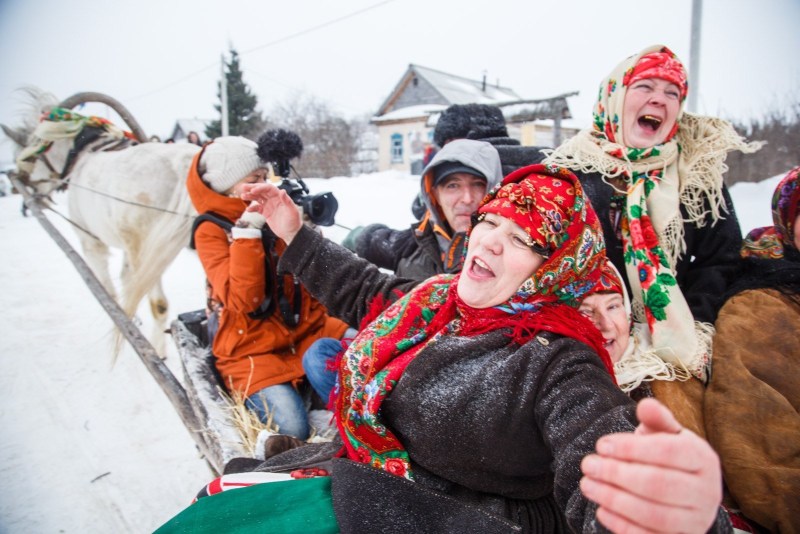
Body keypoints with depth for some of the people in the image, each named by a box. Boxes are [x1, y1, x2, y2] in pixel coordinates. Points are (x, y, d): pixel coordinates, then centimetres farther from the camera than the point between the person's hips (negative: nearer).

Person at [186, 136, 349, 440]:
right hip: (252, 348, -4)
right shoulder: (211, 231, -7)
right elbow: (244, 299, -21)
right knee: (292, 429, -22)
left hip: (304, 328, 5)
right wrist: (247, 232, -25)